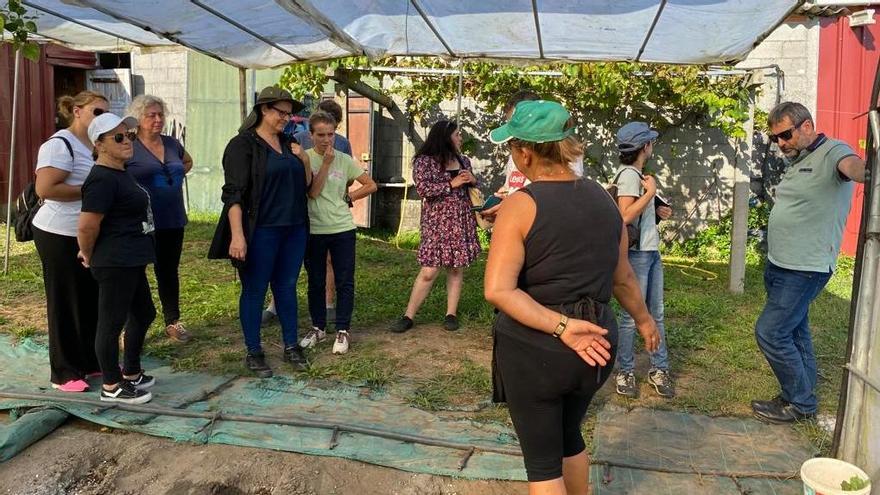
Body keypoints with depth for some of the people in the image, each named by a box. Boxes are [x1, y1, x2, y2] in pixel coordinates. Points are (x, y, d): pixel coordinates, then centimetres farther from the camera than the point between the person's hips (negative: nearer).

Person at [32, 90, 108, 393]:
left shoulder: (96, 145, 11)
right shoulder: (60, 144, -15)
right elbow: (45, 188, -25)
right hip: (61, 236, -8)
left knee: (92, 299, 14)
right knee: (65, 304, 2)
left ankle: (91, 361, 26)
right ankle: (64, 373, 14)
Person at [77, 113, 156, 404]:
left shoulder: (121, 173, 12)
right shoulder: (102, 179, -19)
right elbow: (86, 227, -23)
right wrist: (90, 257, -6)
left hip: (131, 262, 10)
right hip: (115, 265, -10)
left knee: (143, 314, 20)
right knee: (112, 323, 3)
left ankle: (131, 374, 35)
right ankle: (111, 387, 17)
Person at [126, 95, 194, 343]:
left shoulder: (172, 144, 9)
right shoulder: (129, 147, -9)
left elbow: (188, 161, 28)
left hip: (173, 221, 6)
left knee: (168, 271, 15)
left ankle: (173, 322, 26)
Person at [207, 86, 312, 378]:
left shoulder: (288, 144, 13)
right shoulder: (243, 144, -7)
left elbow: (305, 186, 19)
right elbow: (233, 193, -14)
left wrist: (305, 162, -1)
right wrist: (237, 235, -22)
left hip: (294, 230, 6)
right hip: (261, 232, -6)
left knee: (287, 288, 13)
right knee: (255, 291, 5)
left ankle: (291, 346, 24)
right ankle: (253, 353, 17)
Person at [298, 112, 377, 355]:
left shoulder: (344, 160, 2)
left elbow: (371, 185, 7)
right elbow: (313, 192, -15)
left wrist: (348, 197, 0)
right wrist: (326, 163, -17)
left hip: (343, 229, 1)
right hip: (313, 230, 0)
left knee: (345, 282, 2)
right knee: (316, 282, 12)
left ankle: (343, 331, 14)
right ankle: (318, 327, 27)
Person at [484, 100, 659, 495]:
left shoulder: (521, 206, -16)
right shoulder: (601, 198, 1)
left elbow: (497, 290, -24)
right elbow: (622, 276, 11)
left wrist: (558, 326, -22)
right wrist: (643, 318, 25)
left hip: (533, 351, -6)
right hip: (595, 348, 6)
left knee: (542, 459, 11)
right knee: (569, 435, 28)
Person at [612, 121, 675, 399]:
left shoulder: (637, 174, 14)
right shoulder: (628, 175, -16)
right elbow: (625, 216, -26)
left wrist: (656, 211, 11)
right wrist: (651, 191, -19)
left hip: (652, 252, 10)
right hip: (636, 253, -10)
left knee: (656, 314, 14)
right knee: (632, 316, 0)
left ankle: (659, 370, 24)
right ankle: (624, 372, 14)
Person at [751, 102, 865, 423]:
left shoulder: (832, 152, -15)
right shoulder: (797, 161, 14)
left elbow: (852, 166, -39)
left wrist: (865, 170, -63)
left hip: (805, 270, -9)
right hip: (780, 265, 9)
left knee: (770, 332, -7)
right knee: (795, 333, 16)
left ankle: (800, 403, 10)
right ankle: (802, 398, 30)